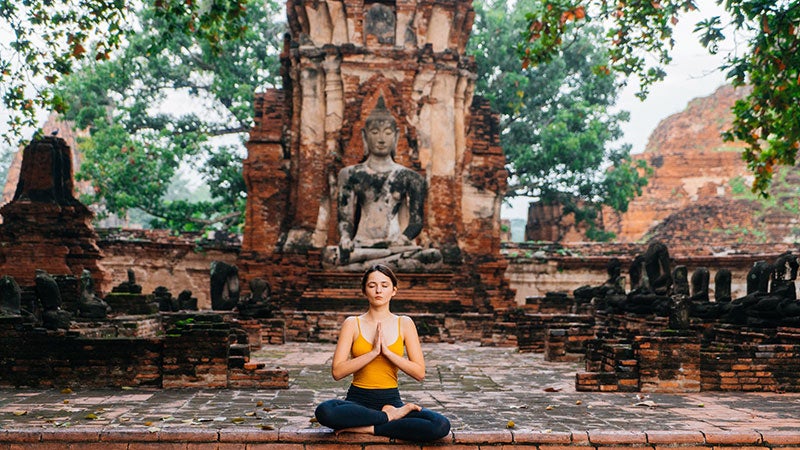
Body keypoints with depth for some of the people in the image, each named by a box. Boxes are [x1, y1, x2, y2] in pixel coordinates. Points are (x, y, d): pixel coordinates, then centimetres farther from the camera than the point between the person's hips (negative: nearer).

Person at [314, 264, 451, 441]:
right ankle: (389, 416, -15)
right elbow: (337, 372, -10)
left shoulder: (405, 324, 5)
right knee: (324, 411, -36)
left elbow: (420, 373, -3)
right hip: (358, 400, -1)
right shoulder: (353, 324, 1)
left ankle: (368, 428, -15)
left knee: (441, 425, -26)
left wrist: (387, 351, -12)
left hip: (391, 399, 1)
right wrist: (373, 352, -16)